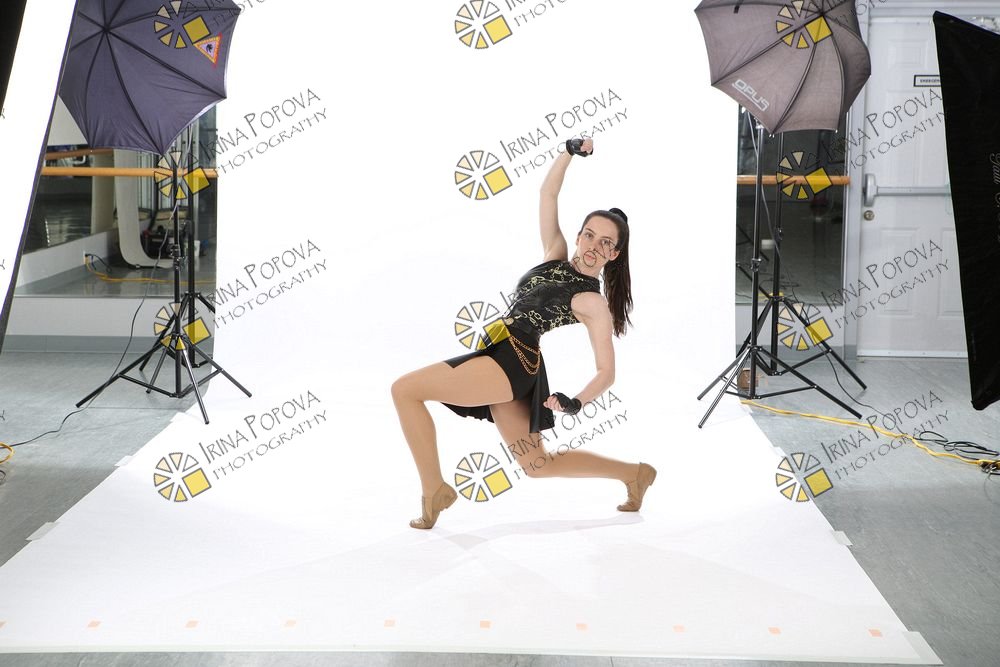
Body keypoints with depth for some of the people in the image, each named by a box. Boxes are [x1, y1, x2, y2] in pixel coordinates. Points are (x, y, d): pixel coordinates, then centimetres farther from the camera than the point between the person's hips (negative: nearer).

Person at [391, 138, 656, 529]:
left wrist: (575, 403, -19)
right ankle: (635, 473, 25)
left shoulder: (593, 303, -6)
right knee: (536, 465, 17)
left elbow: (606, 371, -6)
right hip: (500, 359, 8)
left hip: (514, 360, -8)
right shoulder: (555, 256, 11)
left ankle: (434, 490, -5)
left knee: (404, 389, -9)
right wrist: (571, 151, 6)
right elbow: (548, 193, 14)